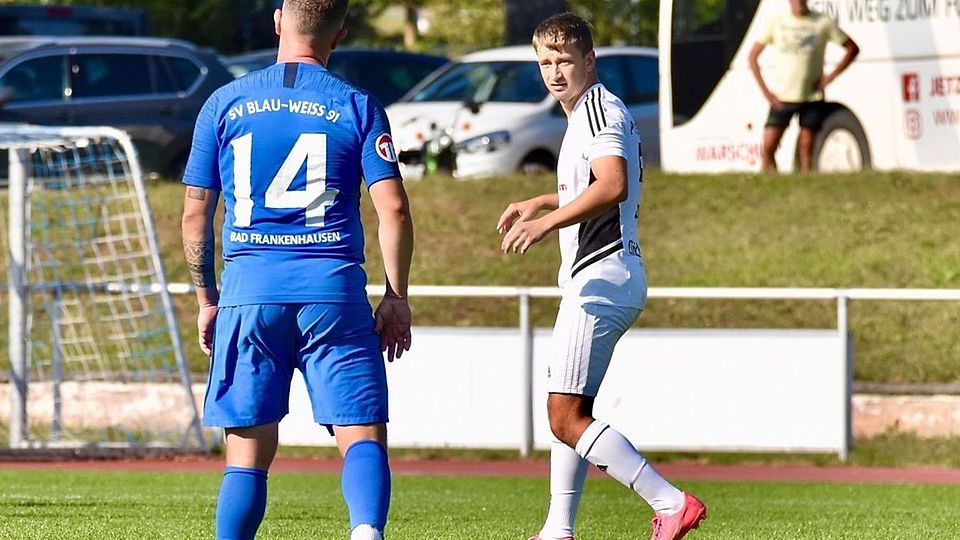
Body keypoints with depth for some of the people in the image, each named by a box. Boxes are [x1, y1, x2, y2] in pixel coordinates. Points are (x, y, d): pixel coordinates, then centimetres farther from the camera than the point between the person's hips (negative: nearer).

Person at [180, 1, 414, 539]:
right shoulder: (357, 106, 4)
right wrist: (397, 297, 8)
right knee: (364, 437, -3)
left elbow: (195, 215, 10)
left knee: (248, 454, 7)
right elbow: (393, 208, -2)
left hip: (249, 290, 2)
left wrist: (207, 299, 21)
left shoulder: (224, 104, 9)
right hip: (334, 291, -1)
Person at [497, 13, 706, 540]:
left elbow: (613, 185, -29)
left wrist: (546, 222, -32)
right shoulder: (602, 111, 21)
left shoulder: (597, 109, -12)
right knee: (570, 410, 18)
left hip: (600, 277, -11)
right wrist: (540, 202, 36)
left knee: (567, 417, -15)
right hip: (611, 277, 11)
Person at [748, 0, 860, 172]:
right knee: (768, 147, -9)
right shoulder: (777, 23, 2)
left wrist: (831, 76, -4)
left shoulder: (823, 23, 0)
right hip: (782, 98, 0)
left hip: (812, 98, 0)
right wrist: (766, 92, -3)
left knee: (806, 149, -1)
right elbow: (753, 56, 6)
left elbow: (852, 48, 6)